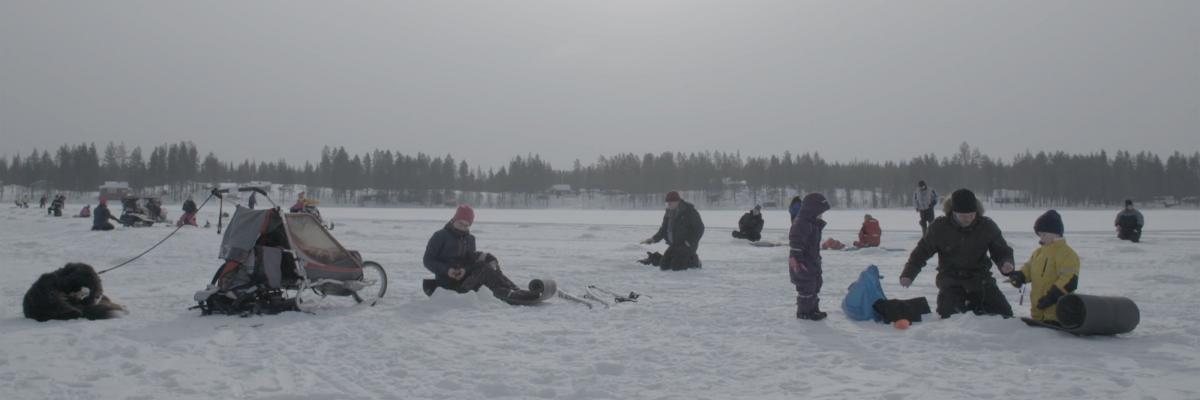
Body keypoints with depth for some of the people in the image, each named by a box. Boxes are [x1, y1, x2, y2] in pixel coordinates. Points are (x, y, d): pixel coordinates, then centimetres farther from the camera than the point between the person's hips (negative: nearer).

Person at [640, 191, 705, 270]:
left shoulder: (689, 211, -15)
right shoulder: (669, 213, 6)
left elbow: (699, 228, -13)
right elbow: (664, 229, 11)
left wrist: (690, 242, -19)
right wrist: (653, 239, -6)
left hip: (687, 245, -7)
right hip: (674, 245, 7)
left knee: (676, 267, -19)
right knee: (664, 266, 0)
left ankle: (694, 260, 7)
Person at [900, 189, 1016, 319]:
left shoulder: (987, 226, -10)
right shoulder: (940, 227, -13)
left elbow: (1002, 251, 0)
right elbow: (922, 250, -2)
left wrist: (1006, 263, -25)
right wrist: (909, 273, -13)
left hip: (980, 278, 1)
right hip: (951, 280, -1)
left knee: (1004, 313, -8)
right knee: (948, 316, -20)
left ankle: (975, 305, 22)